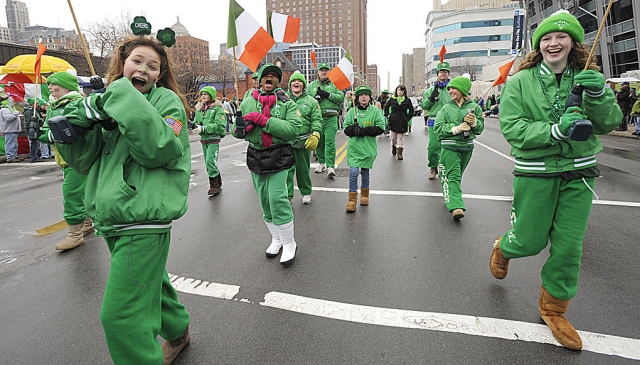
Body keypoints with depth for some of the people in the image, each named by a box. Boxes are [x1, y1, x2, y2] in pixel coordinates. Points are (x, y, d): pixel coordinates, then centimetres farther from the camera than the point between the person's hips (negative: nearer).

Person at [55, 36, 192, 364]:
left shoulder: (166, 100, -5)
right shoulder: (111, 100, 12)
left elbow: (158, 149, -23)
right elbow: (84, 160, 6)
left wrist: (124, 97, -21)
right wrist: (81, 115, -10)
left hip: (144, 220, -7)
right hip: (111, 219, 7)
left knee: (120, 315, -6)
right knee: (150, 282, 25)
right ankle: (177, 332, 48)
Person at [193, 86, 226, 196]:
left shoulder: (217, 108, -8)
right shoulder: (199, 109, 12)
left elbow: (219, 125, -17)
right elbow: (196, 121, 17)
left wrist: (203, 128, -21)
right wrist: (195, 126, -8)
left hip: (214, 139, -7)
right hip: (203, 139, 7)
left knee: (210, 161, -15)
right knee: (208, 163, 13)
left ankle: (214, 186, -2)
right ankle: (218, 183, 28)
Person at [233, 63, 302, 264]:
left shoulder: (287, 103, -2)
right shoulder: (248, 102, 8)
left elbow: (294, 129, -17)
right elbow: (236, 130, 12)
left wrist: (263, 120, -20)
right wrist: (241, 128, -13)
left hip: (279, 157, -4)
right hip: (255, 157, 4)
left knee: (277, 199, -12)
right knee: (265, 201, 12)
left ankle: (289, 243, 6)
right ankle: (276, 238, 31)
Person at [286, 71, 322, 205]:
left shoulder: (311, 101, 6)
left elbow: (317, 120, -1)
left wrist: (315, 136, -15)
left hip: (304, 141, 0)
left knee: (303, 169, 11)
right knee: (287, 168, -2)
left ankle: (306, 192, 28)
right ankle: (287, 195, 7)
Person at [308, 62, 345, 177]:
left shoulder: (334, 84, 9)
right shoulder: (311, 85, 14)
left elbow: (341, 98, -1)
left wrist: (328, 95, -11)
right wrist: (314, 99, -9)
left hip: (331, 118, -2)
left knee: (330, 142, -10)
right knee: (319, 141, 9)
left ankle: (330, 166, -9)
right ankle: (322, 163, 24)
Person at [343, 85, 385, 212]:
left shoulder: (375, 111, -1)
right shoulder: (351, 111, 2)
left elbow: (380, 128, -7)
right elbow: (346, 129, 0)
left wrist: (364, 130, -15)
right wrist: (356, 130, -20)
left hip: (368, 148, 0)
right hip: (354, 147, 0)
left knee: (365, 172, 12)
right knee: (353, 172, -7)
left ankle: (364, 194, 33)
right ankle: (352, 199, 3)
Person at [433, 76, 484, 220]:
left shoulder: (474, 107, 4)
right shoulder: (446, 109, 1)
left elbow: (480, 129, 8)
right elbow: (438, 128, -8)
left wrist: (474, 122, -13)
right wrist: (456, 128, -17)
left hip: (467, 146, 2)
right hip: (449, 147, -2)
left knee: (457, 175, 11)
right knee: (452, 176, -6)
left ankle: (451, 198, 18)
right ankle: (456, 207, -6)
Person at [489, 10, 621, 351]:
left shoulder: (588, 78, 4)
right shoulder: (520, 81, -6)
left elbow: (609, 123, -1)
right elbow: (512, 128, -12)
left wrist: (597, 94, -19)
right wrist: (556, 131, -24)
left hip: (578, 173, 3)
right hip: (535, 172, -3)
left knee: (569, 247, 7)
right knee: (530, 242, 5)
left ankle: (553, 308, 29)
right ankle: (502, 248, 43)